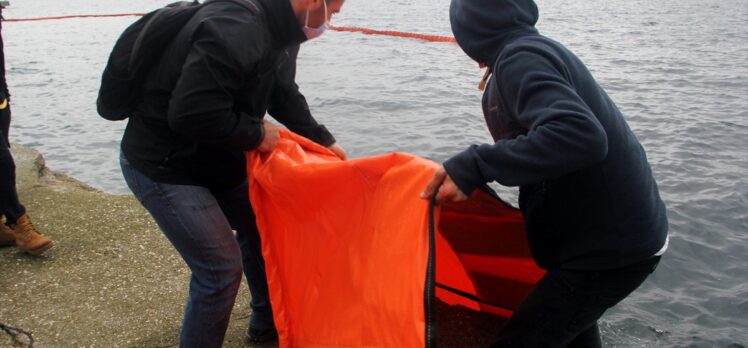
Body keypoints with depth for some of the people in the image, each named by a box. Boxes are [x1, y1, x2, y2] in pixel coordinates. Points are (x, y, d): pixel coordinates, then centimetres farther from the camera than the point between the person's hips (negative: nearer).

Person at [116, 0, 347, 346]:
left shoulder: (276, 29, 1)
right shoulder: (236, 29, -32)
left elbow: (283, 94, 15)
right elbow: (191, 113, -37)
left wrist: (322, 139, 10)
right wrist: (256, 133, -22)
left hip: (212, 159, 10)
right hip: (161, 167, -10)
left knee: (258, 226, 19)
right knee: (221, 266, -9)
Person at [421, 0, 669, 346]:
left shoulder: (519, 59, -19)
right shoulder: (539, 47, 9)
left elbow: (579, 136, -36)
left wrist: (475, 166, -35)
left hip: (610, 247, -10)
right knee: (571, 320, 31)